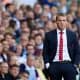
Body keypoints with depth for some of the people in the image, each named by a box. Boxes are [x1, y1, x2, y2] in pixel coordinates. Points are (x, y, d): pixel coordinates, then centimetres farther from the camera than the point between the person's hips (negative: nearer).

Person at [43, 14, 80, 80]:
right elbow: (45, 52, 7)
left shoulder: (72, 35, 8)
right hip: (54, 65, 0)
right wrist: (47, 64, -4)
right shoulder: (49, 35, 6)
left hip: (69, 65, 0)